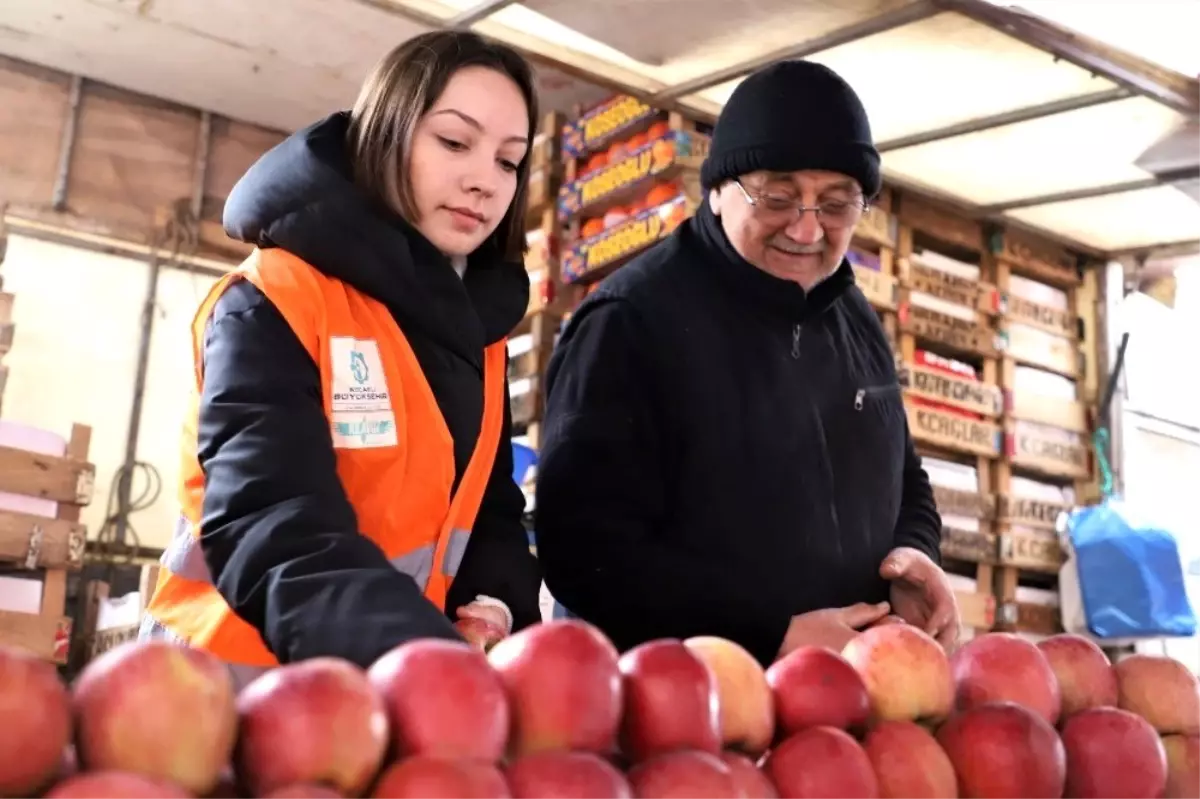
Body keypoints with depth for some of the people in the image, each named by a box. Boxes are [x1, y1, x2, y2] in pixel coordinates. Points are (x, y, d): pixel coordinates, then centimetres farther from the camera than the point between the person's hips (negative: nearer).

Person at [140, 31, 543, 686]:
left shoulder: (479, 331, 7)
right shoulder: (275, 301, -13)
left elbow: (488, 508, 11)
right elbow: (273, 531, -26)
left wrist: (495, 607, -11)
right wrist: (441, 671, -41)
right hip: (241, 682, -5)